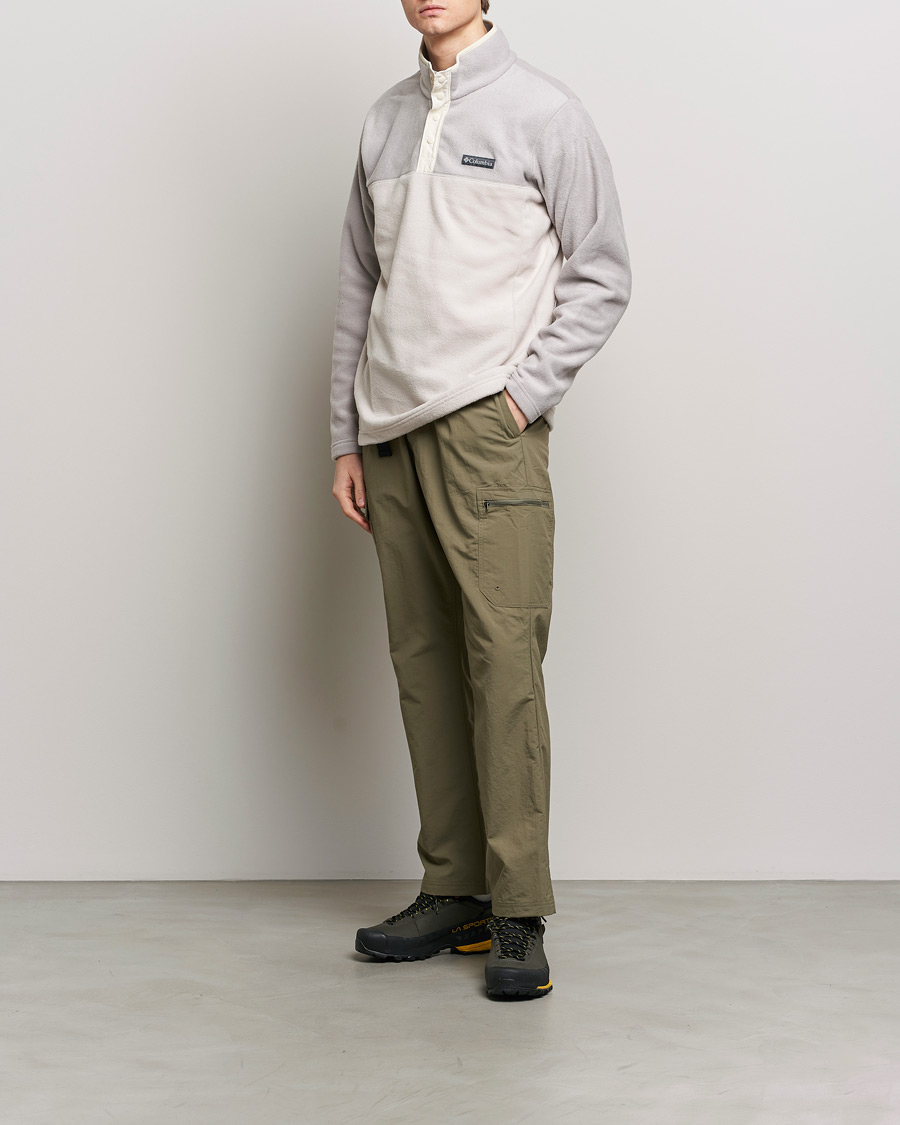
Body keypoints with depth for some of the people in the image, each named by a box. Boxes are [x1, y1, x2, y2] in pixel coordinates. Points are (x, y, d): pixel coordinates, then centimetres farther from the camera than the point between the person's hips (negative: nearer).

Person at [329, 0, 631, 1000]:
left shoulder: (542, 111, 2)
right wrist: (345, 437, 13)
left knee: (503, 662, -9)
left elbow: (601, 274, 0)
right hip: (391, 431, 5)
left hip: (487, 429, -5)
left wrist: (525, 395, -9)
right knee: (423, 663, 6)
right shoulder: (382, 122, 17)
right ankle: (454, 893, 14)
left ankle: (519, 914, -4)